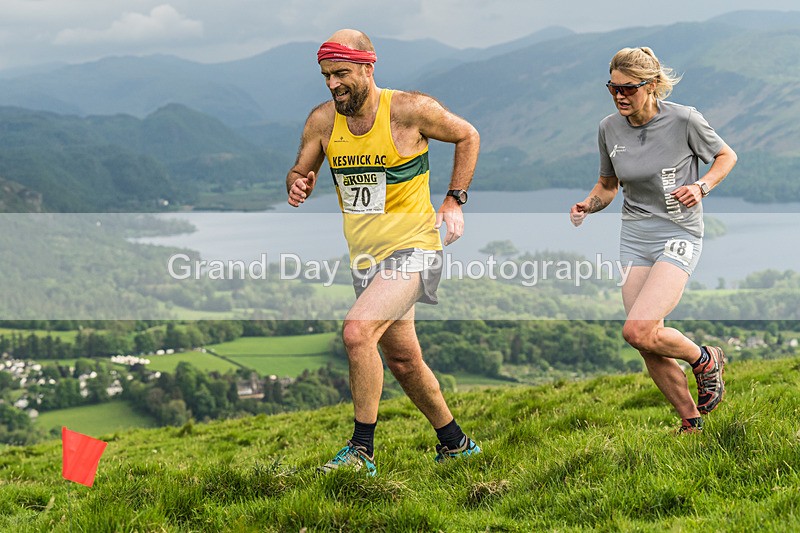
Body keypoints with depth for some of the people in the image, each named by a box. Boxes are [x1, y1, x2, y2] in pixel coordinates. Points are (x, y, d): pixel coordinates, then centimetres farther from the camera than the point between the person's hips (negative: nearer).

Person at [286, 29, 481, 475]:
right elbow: (300, 172, 8)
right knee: (403, 360, 16)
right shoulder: (323, 120, -2)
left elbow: (468, 136, 2)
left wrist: (455, 201, -3)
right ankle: (455, 443, 37)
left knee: (357, 332, -26)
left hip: (413, 250, -7)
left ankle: (362, 450, -15)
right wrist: (298, 185, -16)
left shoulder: (411, 109, -14)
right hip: (366, 258, 7)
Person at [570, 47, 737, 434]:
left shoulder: (683, 120, -12)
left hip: (679, 235, -5)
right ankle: (691, 422, 23)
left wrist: (701, 186, -15)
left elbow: (726, 156, 3)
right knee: (650, 350, 3)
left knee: (638, 331, -21)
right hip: (634, 237, 5)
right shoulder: (609, 129, 1)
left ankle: (705, 360, 8)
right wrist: (588, 206, -5)